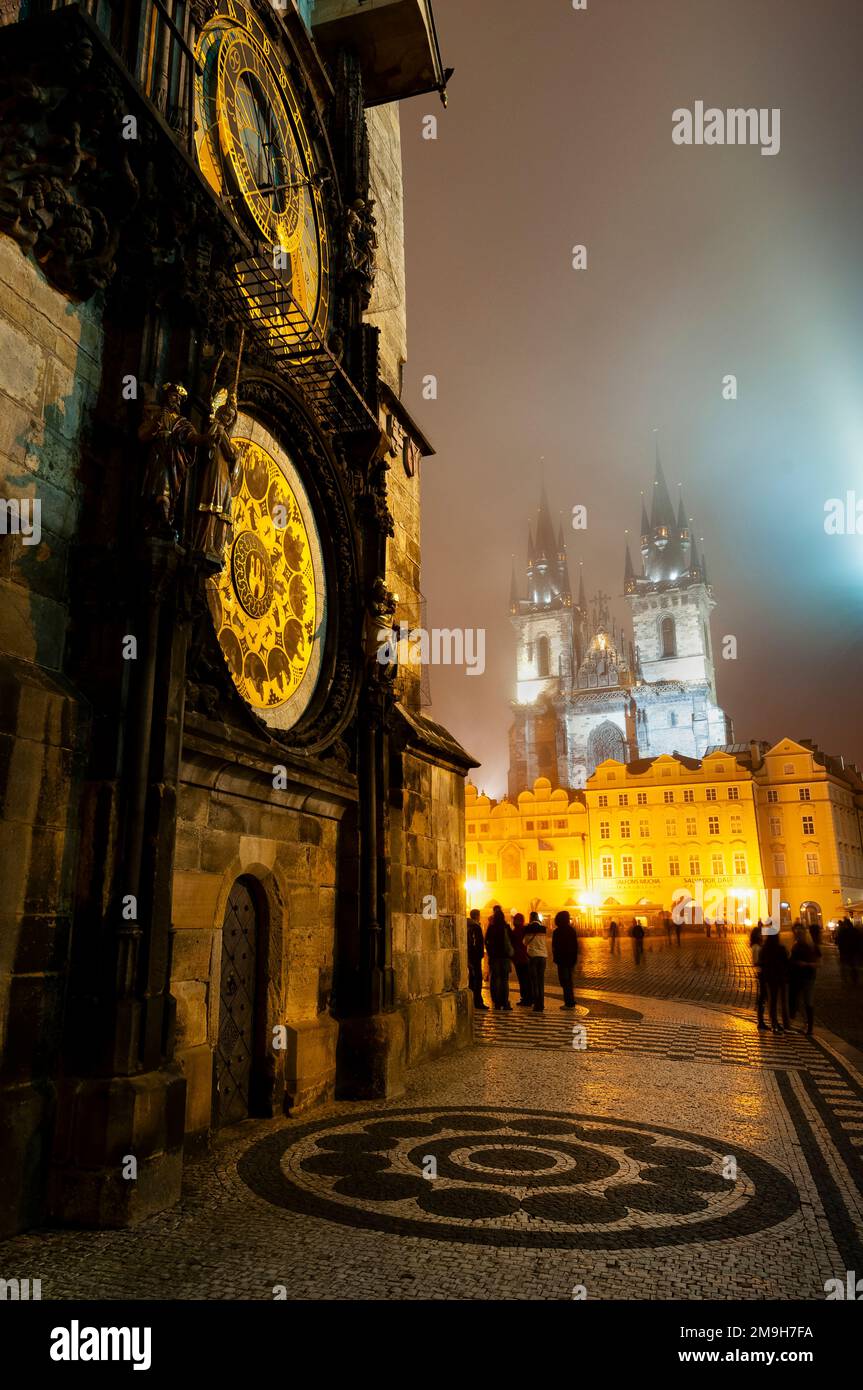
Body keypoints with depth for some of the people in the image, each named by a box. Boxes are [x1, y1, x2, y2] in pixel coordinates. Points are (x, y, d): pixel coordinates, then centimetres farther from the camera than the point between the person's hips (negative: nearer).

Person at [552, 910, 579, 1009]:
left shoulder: (557, 932, -11)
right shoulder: (572, 930, 7)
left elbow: (554, 946, -10)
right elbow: (576, 946, 12)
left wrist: (555, 958, -1)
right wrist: (574, 958, 16)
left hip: (562, 959, -6)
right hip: (571, 959, 7)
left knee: (564, 981, -3)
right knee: (568, 981, 16)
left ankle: (569, 1003, -6)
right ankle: (571, 1002, 20)